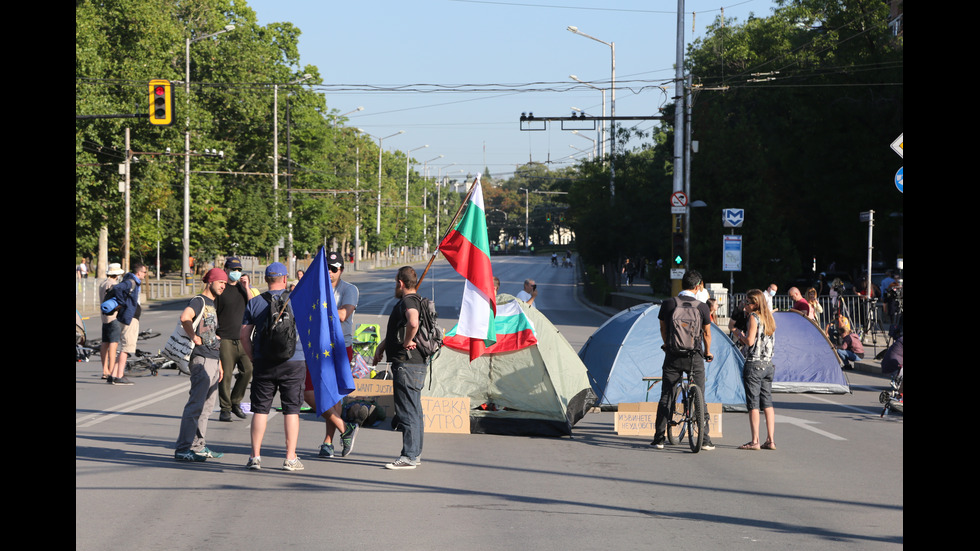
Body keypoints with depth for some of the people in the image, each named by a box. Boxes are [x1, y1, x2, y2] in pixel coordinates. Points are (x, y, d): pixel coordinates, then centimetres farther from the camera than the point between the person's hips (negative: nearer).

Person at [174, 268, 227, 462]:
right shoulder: (199, 301, -7)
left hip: (213, 361, 10)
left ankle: (199, 446, 19)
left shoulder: (213, 305, 22)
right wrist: (193, 337, -19)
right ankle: (182, 449, -12)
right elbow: (185, 317, -31)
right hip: (202, 360, -10)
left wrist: (219, 364, 22)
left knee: (207, 406, 12)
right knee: (196, 404, -12)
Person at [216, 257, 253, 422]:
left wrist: (246, 287, 0)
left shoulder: (242, 287, 15)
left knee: (247, 370, -6)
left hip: (242, 338, 5)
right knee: (226, 374, -5)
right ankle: (225, 409, 3)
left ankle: (235, 402, 12)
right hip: (225, 339, -5)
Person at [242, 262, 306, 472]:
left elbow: (244, 335, 2)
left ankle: (255, 456, 7)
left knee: (260, 409, 7)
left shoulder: (254, 303, 0)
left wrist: (253, 359, 12)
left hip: (264, 364, 1)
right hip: (293, 363, -1)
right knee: (291, 410, 5)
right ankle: (290, 458, 5)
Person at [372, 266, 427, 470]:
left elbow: (413, 323, -38)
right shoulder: (412, 301, 18)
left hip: (407, 365, -11)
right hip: (416, 364, 11)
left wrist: (407, 342, -23)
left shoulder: (408, 302, -15)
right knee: (414, 410, 15)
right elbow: (395, 330, 32)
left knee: (407, 411, -8)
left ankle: (409, 456, -7)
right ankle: (414, 453, 22)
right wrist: (381, 346, 26)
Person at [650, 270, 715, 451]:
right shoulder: (702, 307, -4)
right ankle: (704, 440, 6)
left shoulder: (668, 304, -3)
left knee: (666, 397, 7)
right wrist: (707, 352, 25)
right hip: (695, 357, 0)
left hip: (673, 356, 0)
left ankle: (659, 438, 7)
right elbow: (707, 333, 6)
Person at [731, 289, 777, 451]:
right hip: (768, 364, 8)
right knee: (767, 402, 9)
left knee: (753, 403, -4)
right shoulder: (769, 318, 14)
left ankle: (755, 441, -5)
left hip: (754, 364, -8)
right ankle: (770, 440, 8)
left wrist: (740, 334, 2)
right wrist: (742, 338, 18)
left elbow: (750, 341, -16)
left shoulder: (754, 317, -10)